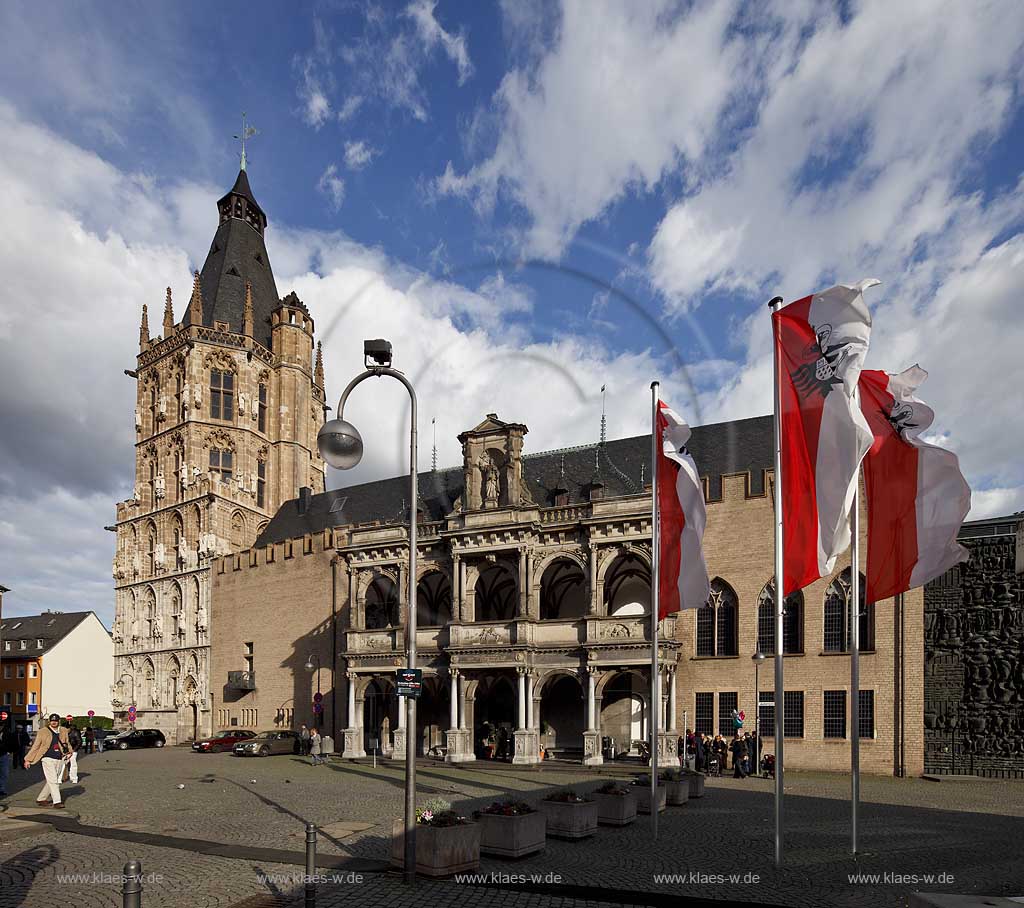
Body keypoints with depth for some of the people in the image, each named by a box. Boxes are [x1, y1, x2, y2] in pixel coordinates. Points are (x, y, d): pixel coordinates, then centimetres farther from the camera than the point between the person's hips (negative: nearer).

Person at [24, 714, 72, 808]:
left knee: (50, 782, 11)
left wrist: (69, 752, 6)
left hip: (59, 760, 5)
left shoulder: (63, 731, 11)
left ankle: (40, 799, 25)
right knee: (53, 781, -11)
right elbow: (35, 746, 4)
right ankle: (57, 802, -10)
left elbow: (66, 743, 23)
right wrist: (28, 759, 4)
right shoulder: (43, 732, 0)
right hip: (48, 759, -5)